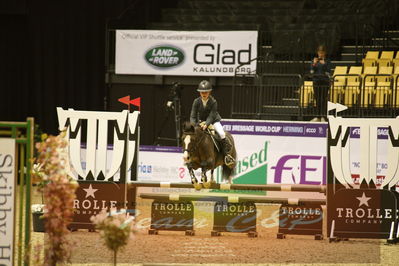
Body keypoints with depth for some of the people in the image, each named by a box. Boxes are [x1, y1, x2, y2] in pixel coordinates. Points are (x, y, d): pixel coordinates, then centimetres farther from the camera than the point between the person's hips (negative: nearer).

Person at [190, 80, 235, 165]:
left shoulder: (213, 102, -19)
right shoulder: (196, 101, -13)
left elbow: (212, 116, -24)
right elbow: (193, 116, -14)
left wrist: (206, 124, -41)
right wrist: (194, 126, -32)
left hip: (213, 120, -3)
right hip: (201, 121, 3)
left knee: (221, 133, -25)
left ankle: (226, 154, -18)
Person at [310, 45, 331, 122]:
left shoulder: (327, 61, 0)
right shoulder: (314, 60, 8)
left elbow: (328, 72, -8)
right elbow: (312, 71, 2)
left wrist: (324, 64, -19)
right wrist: (314, 64, -12)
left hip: (325, 81, -3)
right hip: (316, 81, 3)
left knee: (324, 99, -7)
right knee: (317, 99, 7)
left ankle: (323, 116, -6)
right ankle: (318, 116, 13)